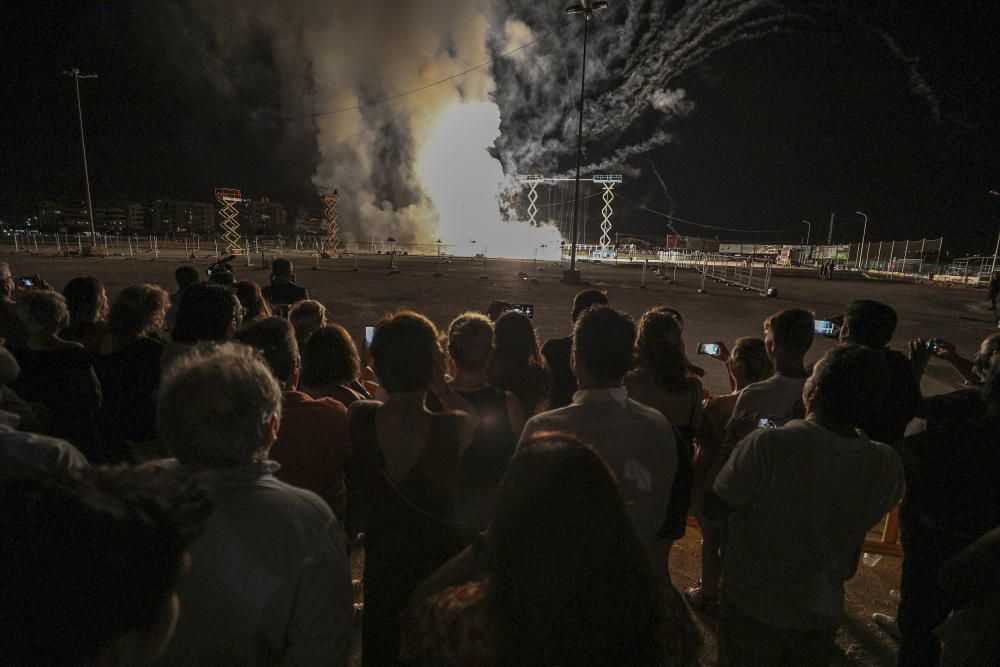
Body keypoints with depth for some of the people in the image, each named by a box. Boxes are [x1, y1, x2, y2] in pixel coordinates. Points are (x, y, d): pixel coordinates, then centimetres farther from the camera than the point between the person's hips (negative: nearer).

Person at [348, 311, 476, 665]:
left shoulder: (358, 418, -22)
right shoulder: (453, 428, -30)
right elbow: (477, 420, -6)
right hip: (440, 558, -2)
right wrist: (442, 387, -11)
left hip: (382, 559, 3)